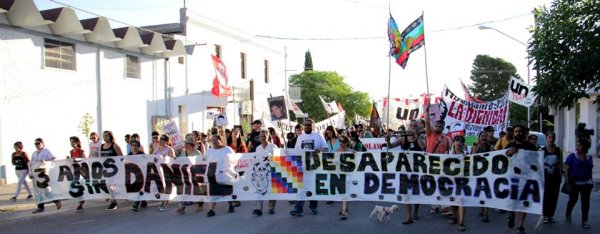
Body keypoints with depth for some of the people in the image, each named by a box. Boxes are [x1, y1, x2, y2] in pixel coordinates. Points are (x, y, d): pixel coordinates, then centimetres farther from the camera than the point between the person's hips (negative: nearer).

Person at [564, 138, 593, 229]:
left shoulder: (589, 157, 7)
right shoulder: (572, 156, -6)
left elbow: (590, 170, 16)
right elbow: (566, 169, -8)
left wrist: (591, 182, 13)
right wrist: (567, 182, -14)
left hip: (586, 184, 3)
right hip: (575, 183, -3)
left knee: (585, 202, -1)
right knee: (573, 200, 10)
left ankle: (584, 221, 4)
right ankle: (568, 215, 34)